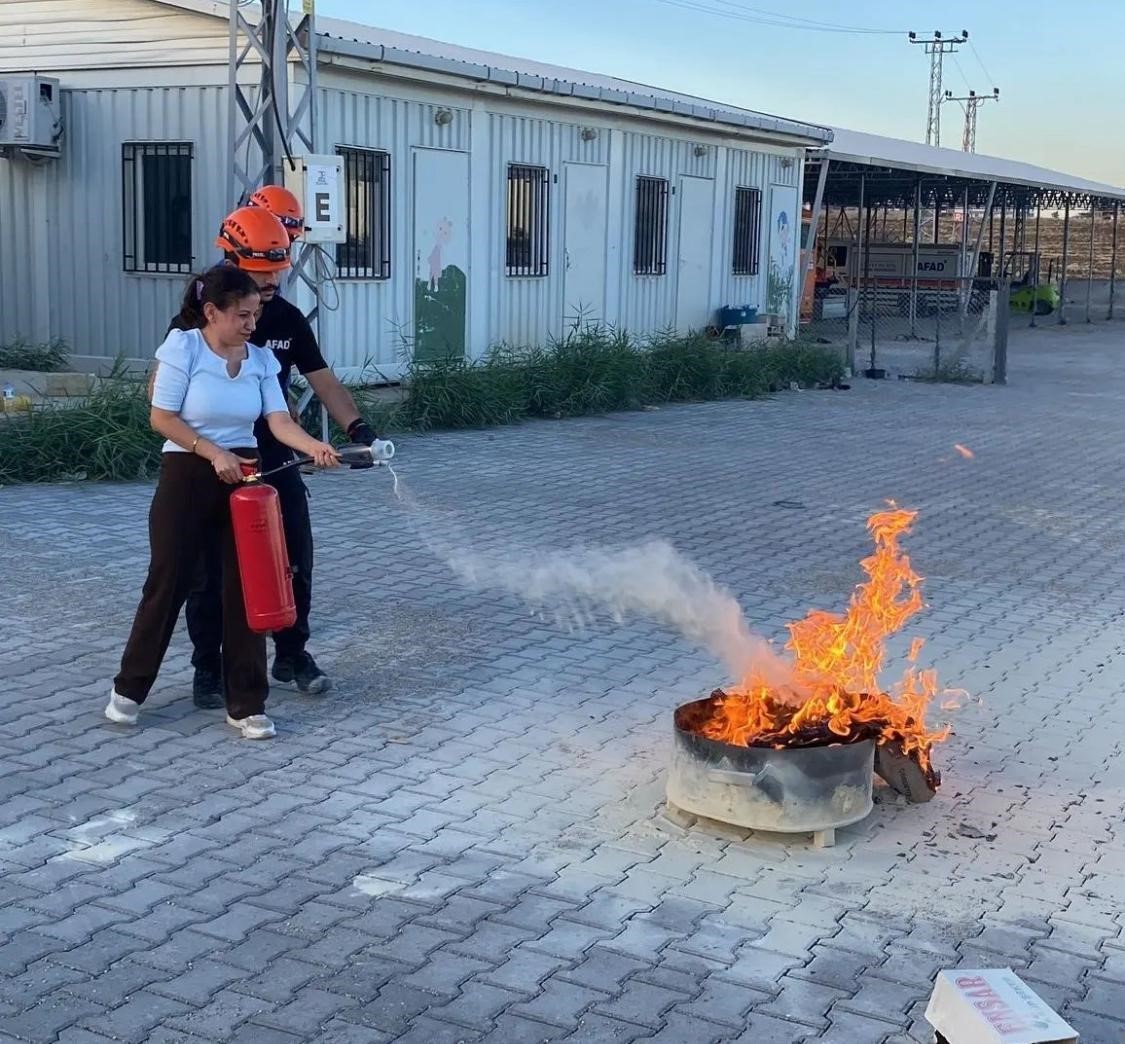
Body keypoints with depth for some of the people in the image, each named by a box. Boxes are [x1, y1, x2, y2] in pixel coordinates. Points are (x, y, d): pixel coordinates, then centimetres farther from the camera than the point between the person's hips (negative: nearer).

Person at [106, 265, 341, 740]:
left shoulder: (261, 359, 2)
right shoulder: (182, 347, -10)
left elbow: (279, 420, -5)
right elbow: (161, 417, -11)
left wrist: (315, 447, -24)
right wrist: (213, 452, -18)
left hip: (244, 477, 4)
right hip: (187, 475, -4)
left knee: (245, 587, 2)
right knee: (169, 582, 4)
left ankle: (246, 705, 10)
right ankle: (129, 688, 23)